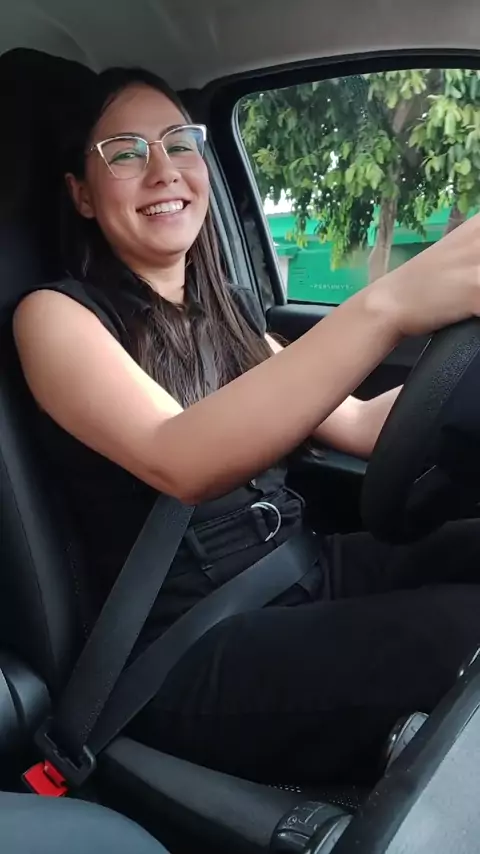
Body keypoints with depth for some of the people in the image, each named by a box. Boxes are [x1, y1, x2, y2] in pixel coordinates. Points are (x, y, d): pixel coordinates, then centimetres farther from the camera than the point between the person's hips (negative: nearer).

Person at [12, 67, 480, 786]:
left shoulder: (227, 310, 13)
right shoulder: (55, 315, -7)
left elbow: (359, 426, 13)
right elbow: (180, 463, -27)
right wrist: (386, 307, -37)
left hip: (312, 578, 6)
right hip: (196, 658, -6)